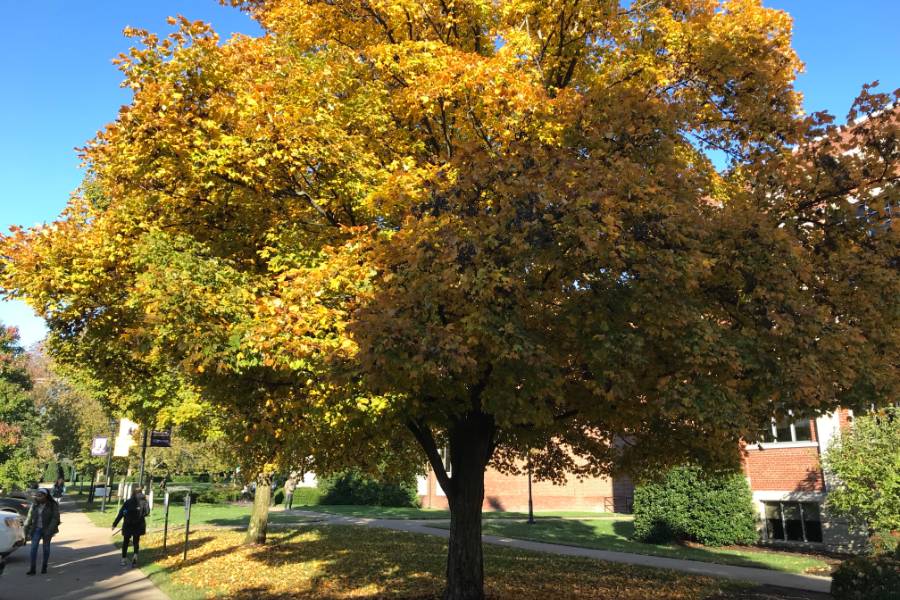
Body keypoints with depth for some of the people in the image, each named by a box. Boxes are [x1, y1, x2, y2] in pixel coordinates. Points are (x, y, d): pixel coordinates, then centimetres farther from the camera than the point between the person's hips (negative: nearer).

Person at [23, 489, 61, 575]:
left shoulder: (53, 505, -10)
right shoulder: (35, 505, 1)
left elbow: (55, 518, -14)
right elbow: (29, 517, 6)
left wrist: (49, 531, -22)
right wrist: (26, 530, 2)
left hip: (47, 530, -3)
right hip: (36, 529, 3)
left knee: (46, 547, 8)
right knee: (33, 547, -8)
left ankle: (44, 567, 21)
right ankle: (32, 568, -6)